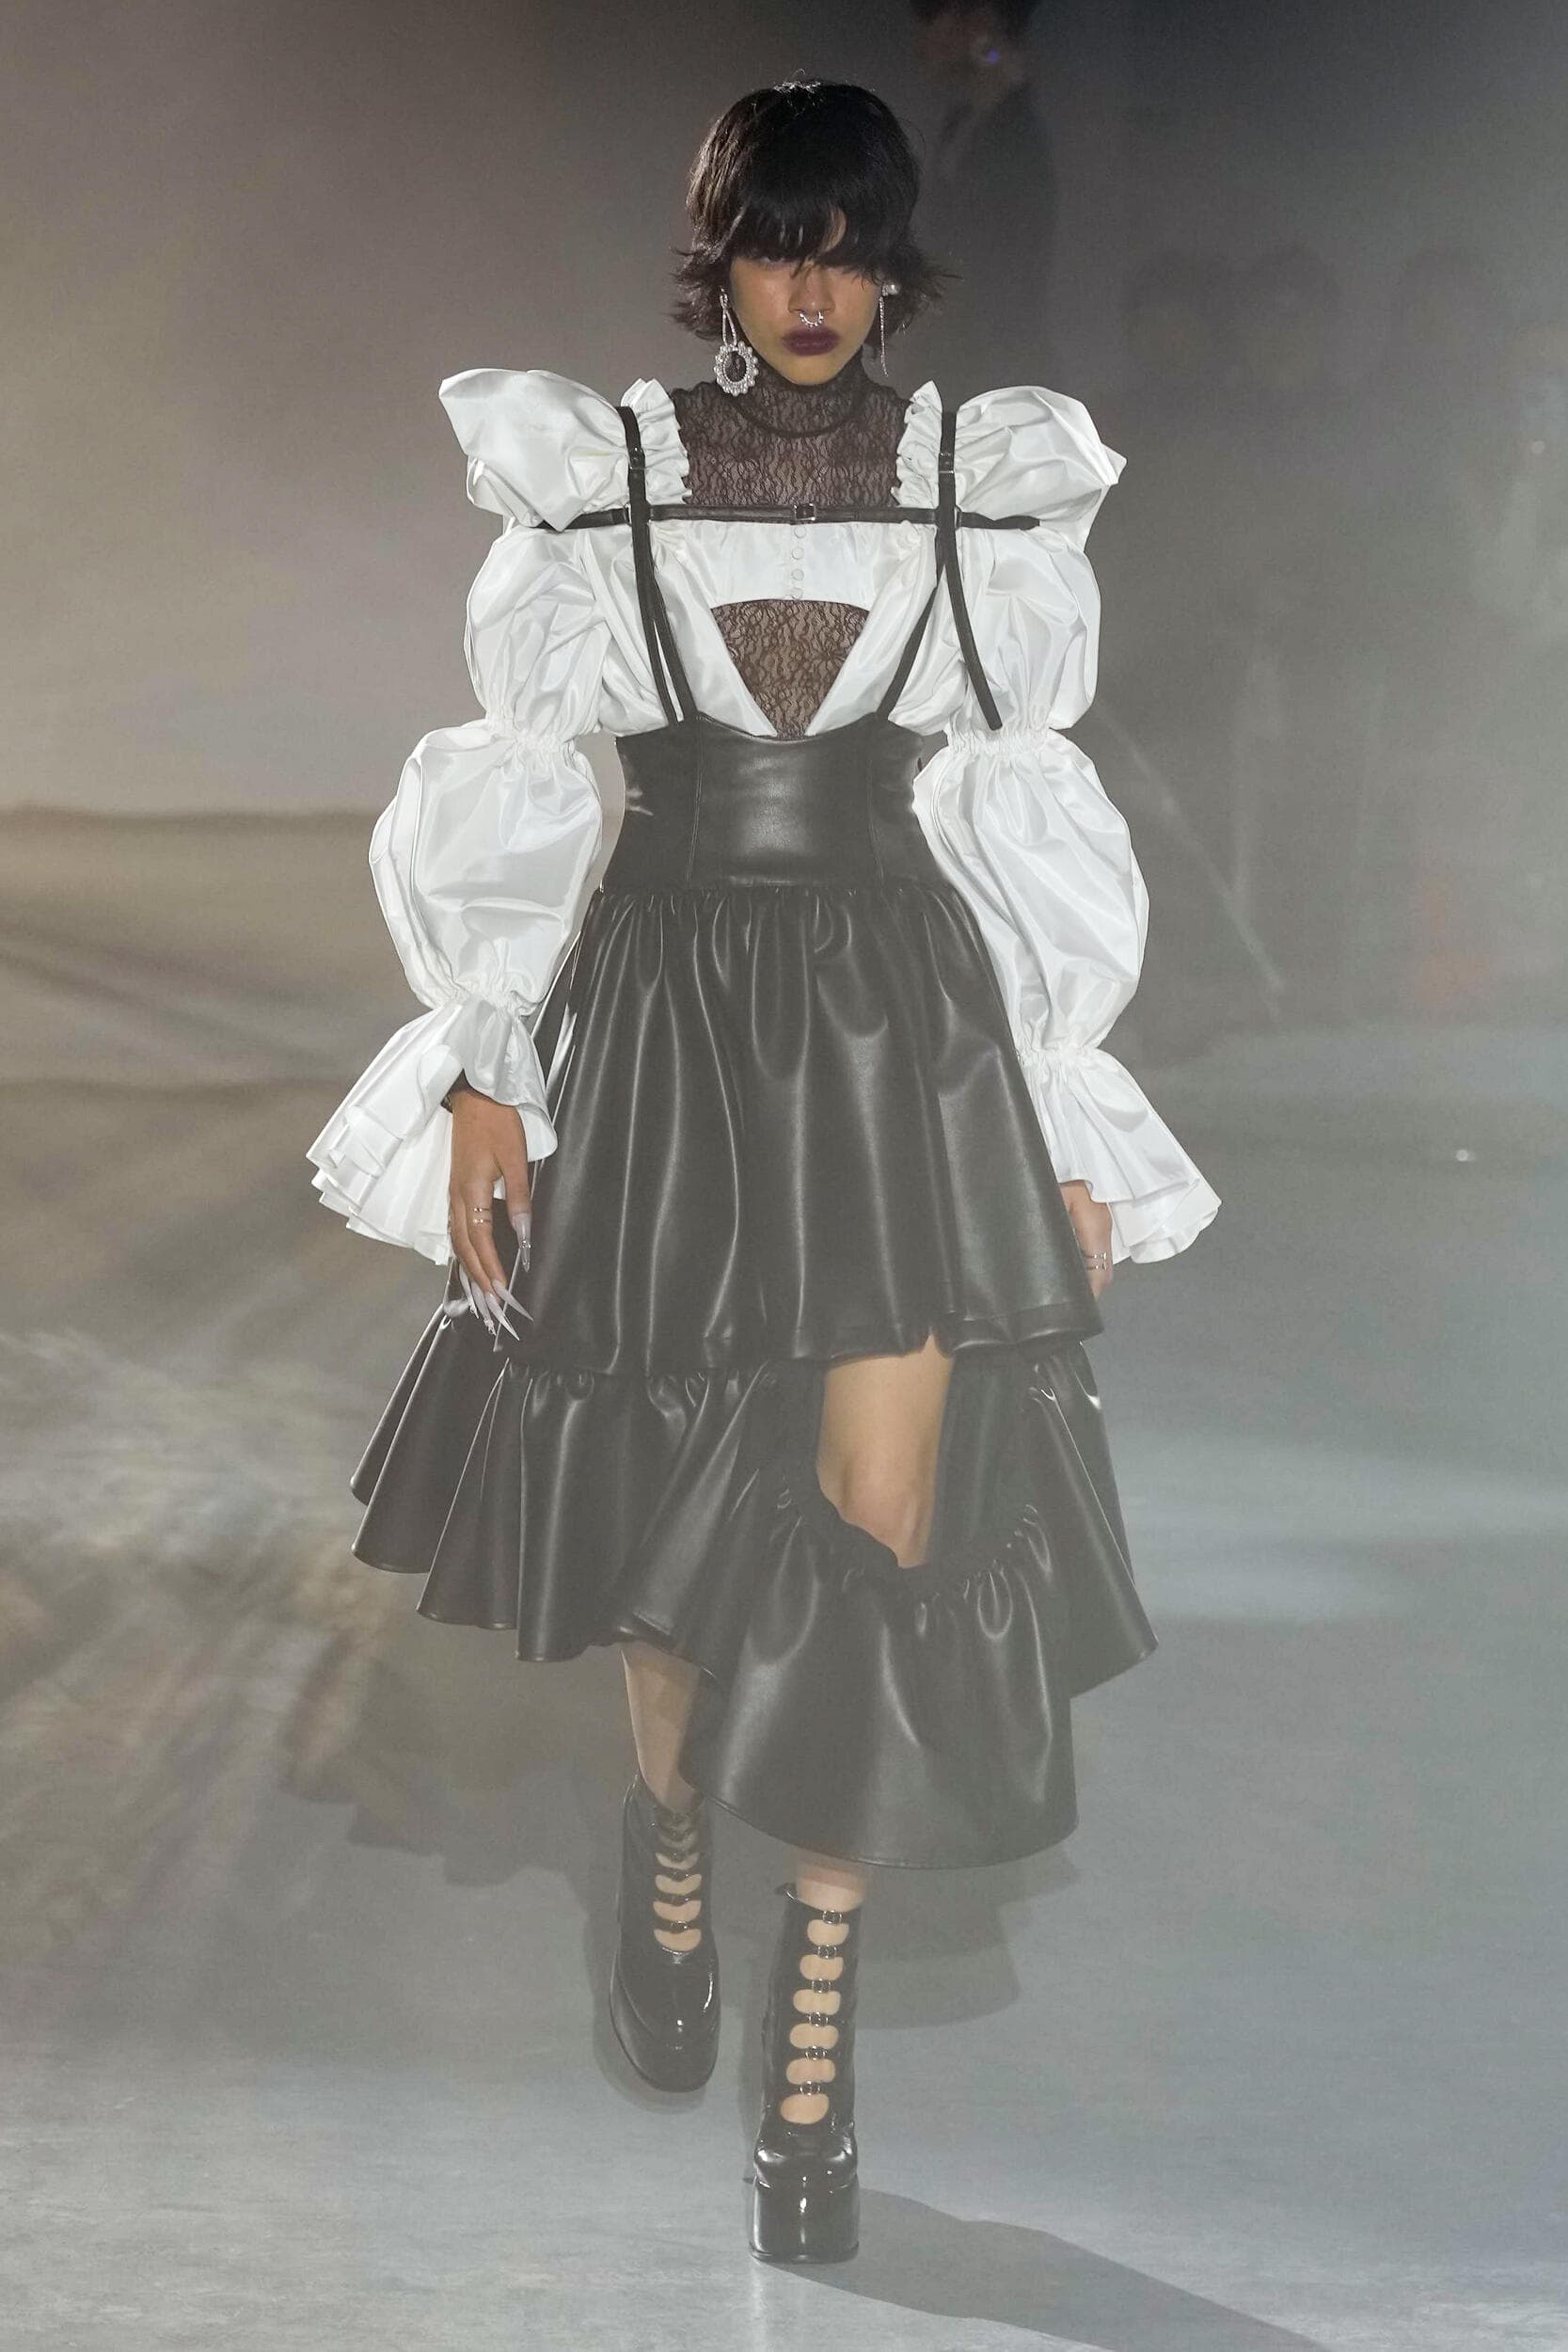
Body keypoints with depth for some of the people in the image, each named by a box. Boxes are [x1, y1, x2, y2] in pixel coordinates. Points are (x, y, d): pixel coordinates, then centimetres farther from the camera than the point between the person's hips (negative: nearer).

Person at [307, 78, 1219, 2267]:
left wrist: (1070, 1124, 3)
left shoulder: (988, 484, 1)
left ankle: (816, 2017, 12)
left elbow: (1030, 814, 5)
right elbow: (514, 788, 3)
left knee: (877, 1534, -5)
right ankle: (668, 1824, 43)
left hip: (906, 1027, 0)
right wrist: (485, 1074, -2)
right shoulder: (595, 475, 0)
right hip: (662, 1018, 0)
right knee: (680, 1506, 10)